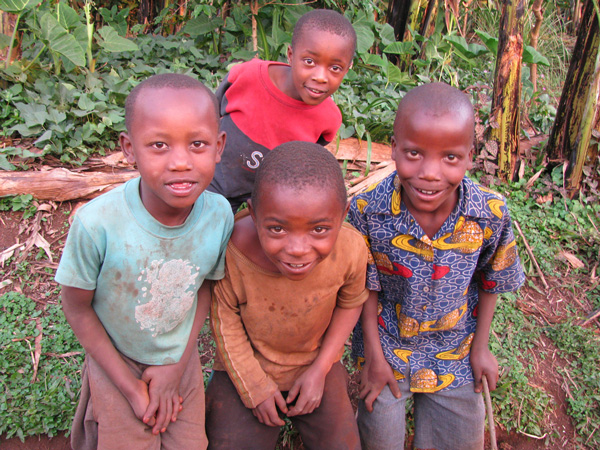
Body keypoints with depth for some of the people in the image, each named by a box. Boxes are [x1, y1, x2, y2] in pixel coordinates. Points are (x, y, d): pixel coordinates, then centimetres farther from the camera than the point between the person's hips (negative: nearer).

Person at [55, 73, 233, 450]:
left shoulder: (219, 214, -23)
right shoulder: (97, 223, -31)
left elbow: (206, 285, -5)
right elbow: (78, 307, -16)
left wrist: (177, 366, -8)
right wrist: (130, 387, -11)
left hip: (181, 361, 3)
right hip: (116, 364, -2)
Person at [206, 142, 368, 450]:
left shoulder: (352, 249, -26)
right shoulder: (230, 251, -33)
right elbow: (224, 318, -14)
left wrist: (320, 369, -6)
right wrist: (254, 385, -8)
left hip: (316, 362, 2)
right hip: (245, 366, -1)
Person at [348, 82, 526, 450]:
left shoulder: (491, 214, -22)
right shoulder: (368, 211, -25)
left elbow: (490, 280, -3)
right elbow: (367, 286, -11)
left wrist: (480, 347, 3)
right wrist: (374, 357, -6)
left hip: (455, 353, 2)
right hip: (387, 345, -1)